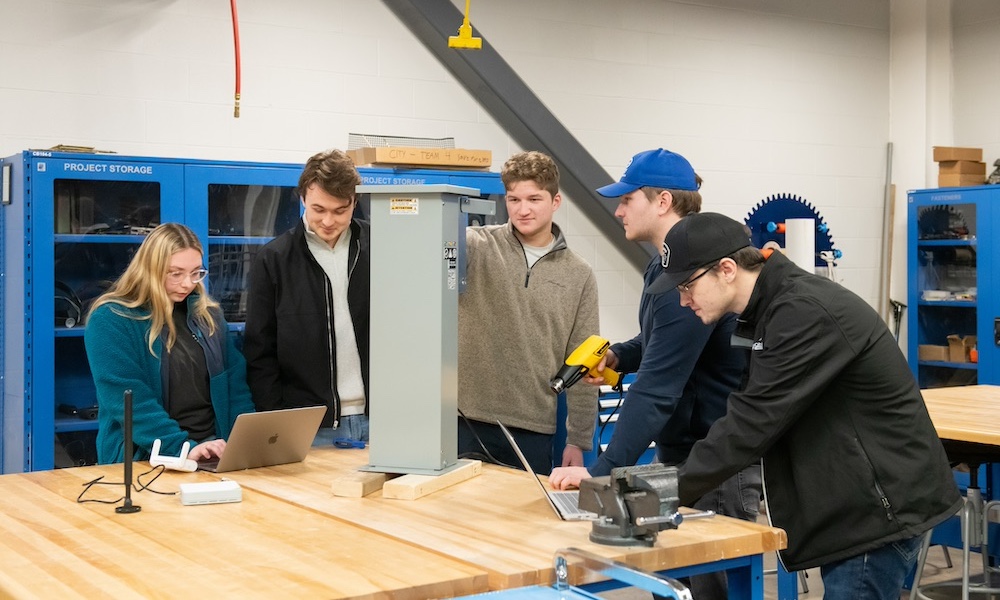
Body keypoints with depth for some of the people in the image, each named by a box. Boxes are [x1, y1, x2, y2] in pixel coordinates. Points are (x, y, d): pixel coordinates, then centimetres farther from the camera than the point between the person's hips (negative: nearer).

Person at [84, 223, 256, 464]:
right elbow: (131, 401, -13)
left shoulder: (208, 315, 13)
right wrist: (183, 448, -22)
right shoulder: (111, 320, -5)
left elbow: (236, 384, 12)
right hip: (143, 460, -4)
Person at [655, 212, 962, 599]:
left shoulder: (806, 313, -23)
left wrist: (674, 491, -17)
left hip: (880, 507, -10)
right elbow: (749, 410, 12)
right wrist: (679, 480, 3)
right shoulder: (771, 309, 8)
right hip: (851, 504, 10)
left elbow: (754, 422, -25)